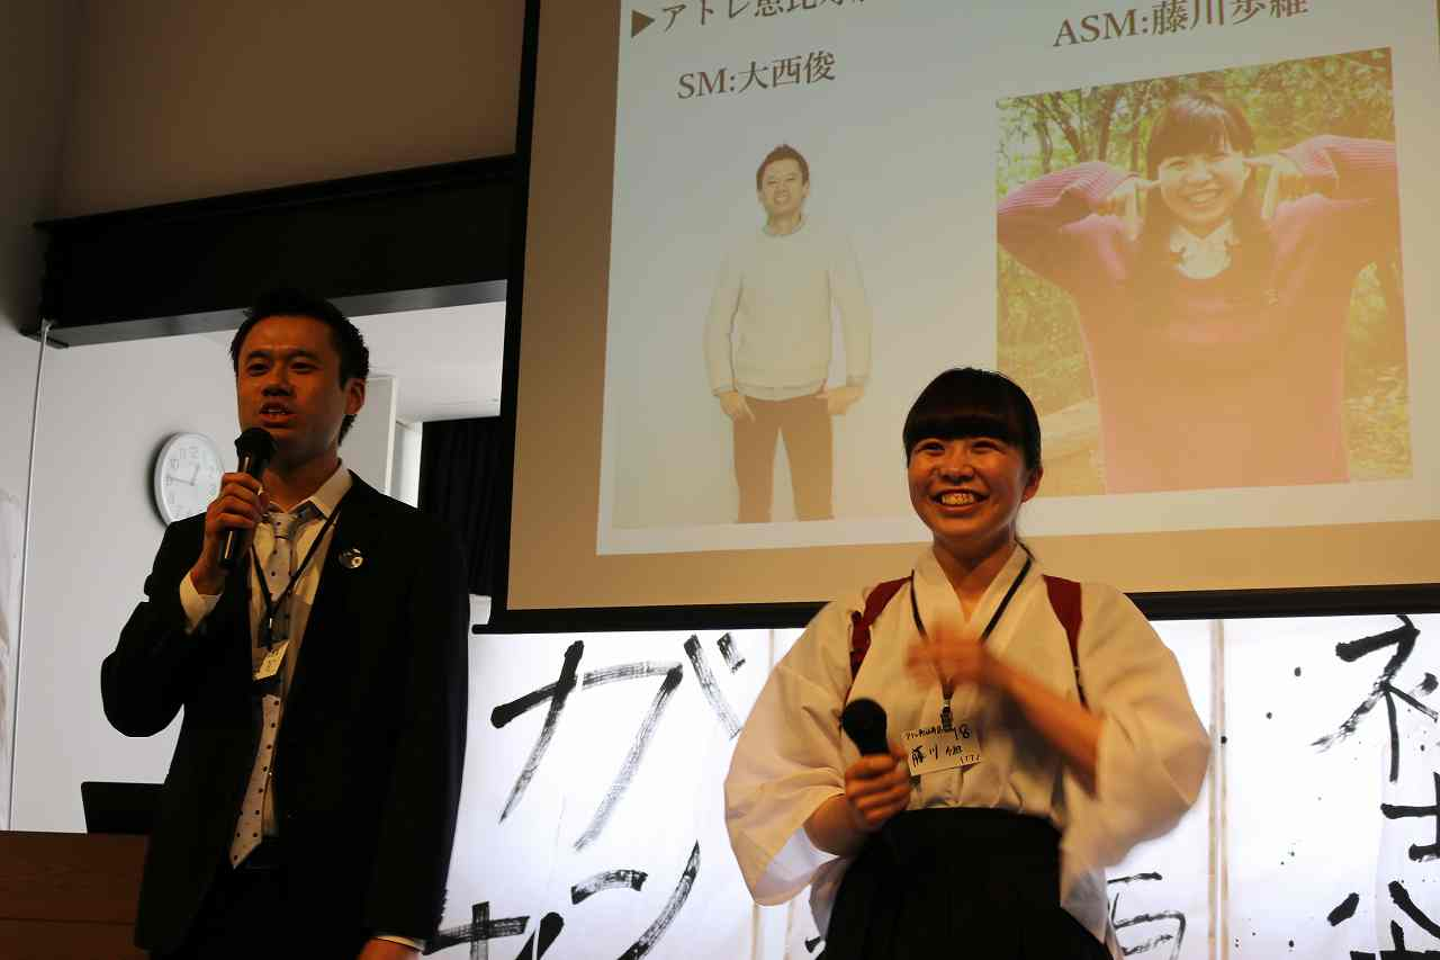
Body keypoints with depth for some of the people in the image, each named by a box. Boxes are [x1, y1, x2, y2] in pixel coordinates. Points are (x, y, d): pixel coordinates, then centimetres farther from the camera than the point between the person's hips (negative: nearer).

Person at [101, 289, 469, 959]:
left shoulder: (415, 548, -3)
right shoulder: (190, 544, 10)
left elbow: (430, 748, -8)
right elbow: (130, 710, 4)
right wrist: (206, 574, -10)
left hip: (337, 905, -3)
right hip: (200, 901, 4)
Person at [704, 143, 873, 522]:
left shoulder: (830, 245, -3)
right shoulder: (742, 253, 3)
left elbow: (856, 313, -6)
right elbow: (717, 322, 4)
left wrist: (855, 384, -12)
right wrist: (723, 389, -3)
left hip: (808, 395, -2)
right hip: (751, 397, 2)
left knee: (815, 508, -4)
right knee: (752, 508, 6)